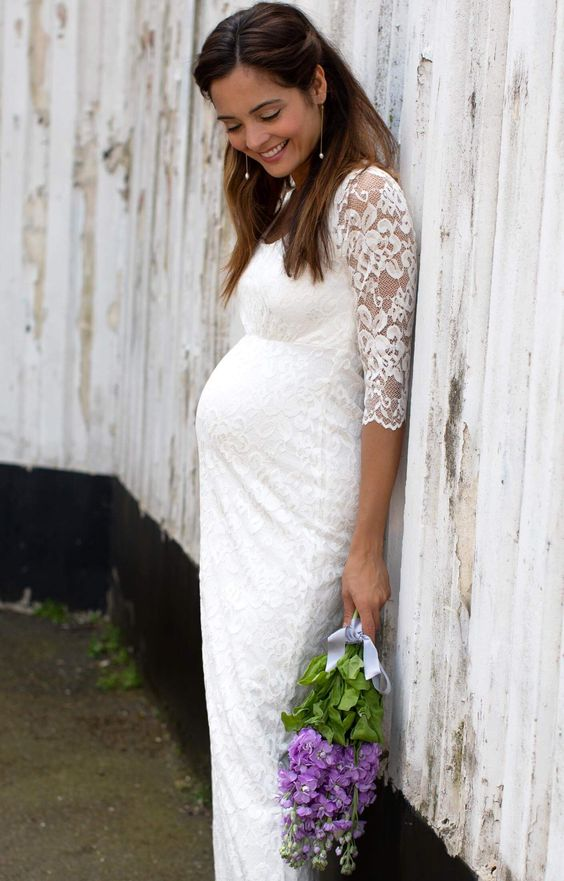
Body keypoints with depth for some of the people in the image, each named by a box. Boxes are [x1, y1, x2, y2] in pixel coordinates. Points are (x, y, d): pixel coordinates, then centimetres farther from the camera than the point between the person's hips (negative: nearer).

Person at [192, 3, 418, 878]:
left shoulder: (365, 196, -13)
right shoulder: (285, 197, 14)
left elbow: (386, 379, -17)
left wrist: (367, 549, -18)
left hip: (297, 512, -8)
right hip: (236, 500, 8)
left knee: (260, 730, -5)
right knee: (238, 720, 11)